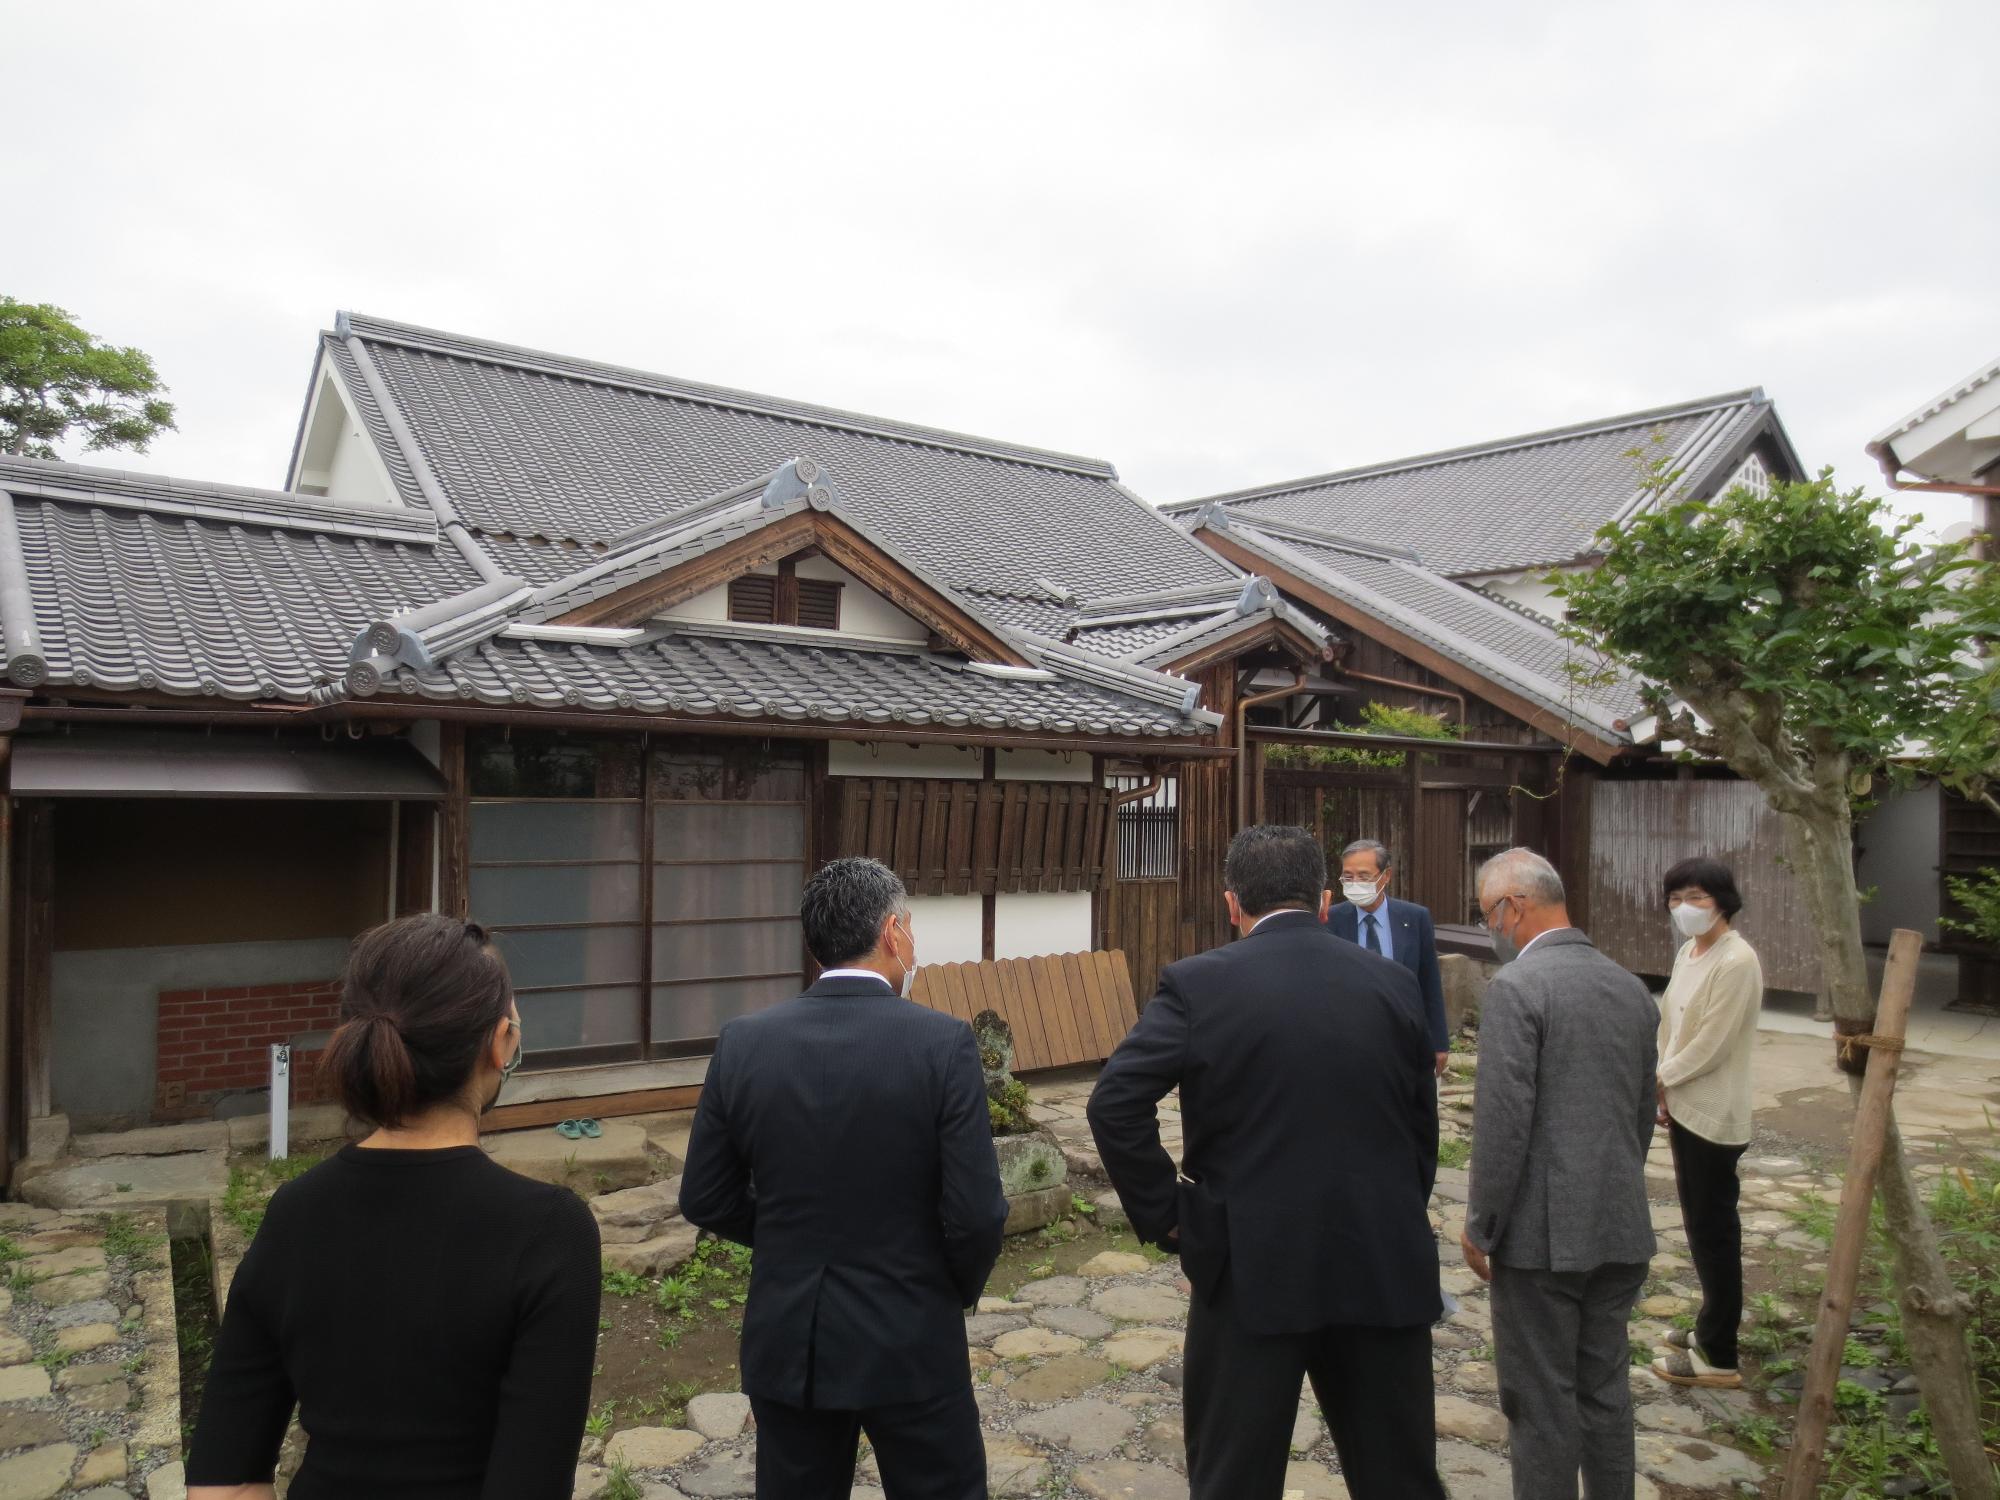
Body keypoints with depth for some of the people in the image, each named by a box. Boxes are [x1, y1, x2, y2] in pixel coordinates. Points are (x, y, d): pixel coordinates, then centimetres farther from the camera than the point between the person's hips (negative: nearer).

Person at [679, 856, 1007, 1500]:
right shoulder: (942, 1042, -17)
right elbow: (976, 1215, -17)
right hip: (911, 1345, -3)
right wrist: (958, 1291, 4)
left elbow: (704, 1199, 0)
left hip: (786, 1344, 3)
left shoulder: (743, 1042, -8)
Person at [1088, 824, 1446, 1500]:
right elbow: (1423, 1127, 8)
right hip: (1384, 1267, 4)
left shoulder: (1197, 983, -10)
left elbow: (1114, 1103, -16)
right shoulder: (1394, 983, 1)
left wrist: (1164, 1216, -6)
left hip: (1252, 1271, -3)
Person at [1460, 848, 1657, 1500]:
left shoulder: (1516, 986, -16)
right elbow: (1643, 1112, 14)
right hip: (1621, 1228, 7)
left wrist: (1480, 1227, -8)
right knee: (1606, 1390, 18)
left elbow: (1502, 1121, -18)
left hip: (1541, 1229, -7)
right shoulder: (1631, 987, 7)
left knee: (1540, 1400, 5)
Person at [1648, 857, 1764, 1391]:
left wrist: (1658, 1079, -8)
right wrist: (1664, 1092, 4)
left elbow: (1709, 1047, -21)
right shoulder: (1688, 953, 8)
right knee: (1700, 1225, 18)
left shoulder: (1737, 961, -20)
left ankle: (1719, 1357, 11)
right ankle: (1711, 1327, 32)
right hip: (1685, 1107, 9)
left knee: (1714, 1231, 1)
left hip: (1713, 1115, -9)